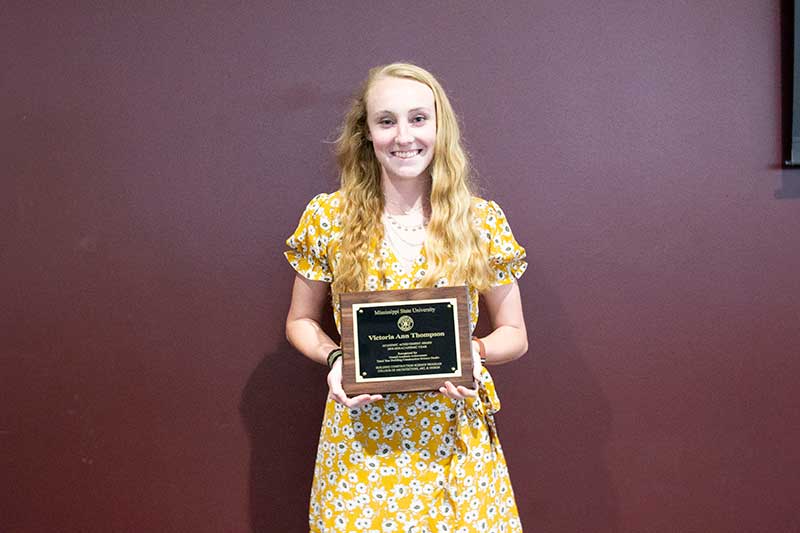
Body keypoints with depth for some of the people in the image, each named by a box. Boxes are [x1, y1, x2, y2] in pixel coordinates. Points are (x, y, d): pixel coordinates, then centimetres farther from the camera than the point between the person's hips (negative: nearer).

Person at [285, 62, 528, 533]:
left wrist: (475, 352, -15)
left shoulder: (483, 220, -4)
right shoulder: (327, 217, -4)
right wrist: (334, 357, -11)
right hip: (361, 435, 0)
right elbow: (300, 322, 8)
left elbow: (514, 335, 5)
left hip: (454, 435, 0)